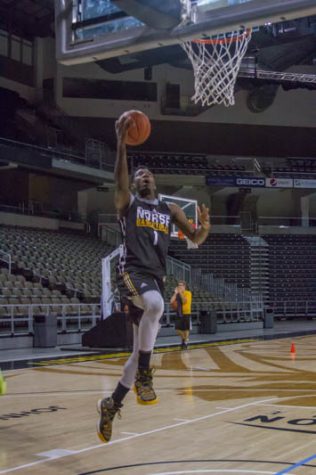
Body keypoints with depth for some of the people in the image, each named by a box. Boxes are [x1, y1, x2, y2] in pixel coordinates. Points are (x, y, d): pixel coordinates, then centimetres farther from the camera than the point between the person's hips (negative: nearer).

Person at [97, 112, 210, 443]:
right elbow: (119, 178, -13)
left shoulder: (170, 210, 21)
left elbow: (196, 239, 16)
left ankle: (111, 405, 22)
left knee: (140, 350, 6)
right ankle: (143, 374, -26)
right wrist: (121, 141, -23)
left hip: (156, 277, 5)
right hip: (133, 271, -5)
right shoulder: (128, 202, 9)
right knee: (156, 304, -40)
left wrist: (205, 226, -8)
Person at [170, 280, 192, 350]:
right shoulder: (177, 294, 7)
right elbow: (171, 301, -4)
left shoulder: (188, 293, -7)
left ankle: (186, 342, 17)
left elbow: (185, 301, -22)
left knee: (186, 328, 1)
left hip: (186, 313, -4)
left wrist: (180, 293, -19)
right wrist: (175, 293, -10)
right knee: (178, 329, 1)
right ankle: (183, 338, 27)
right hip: (179, 314, 4)